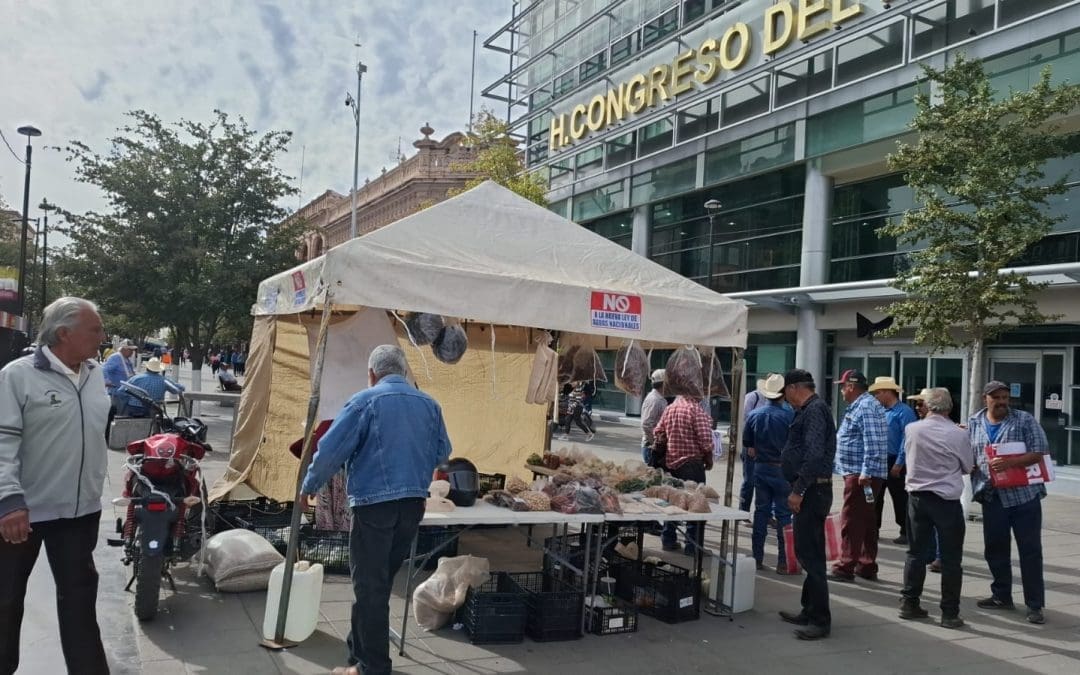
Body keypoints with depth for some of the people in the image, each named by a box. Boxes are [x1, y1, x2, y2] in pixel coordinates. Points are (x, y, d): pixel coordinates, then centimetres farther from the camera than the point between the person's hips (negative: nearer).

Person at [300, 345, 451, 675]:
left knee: (370, 586, 4)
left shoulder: (365, 401, -6)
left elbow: (331, 449, -8)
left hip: (374, 503, -5)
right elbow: (443, 453, 16)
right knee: (381, 582, 18)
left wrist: (309, 487, 6)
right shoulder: (429, 405, 8)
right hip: (413, 503, 6)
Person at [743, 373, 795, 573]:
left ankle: (757, 558, 16)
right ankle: (783, 562, 5)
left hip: (761, 468, 4)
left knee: (761, 512, 11)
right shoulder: (789, 416, -12)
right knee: (784, 514, 3)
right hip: (783, 469, -4)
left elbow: (748, 446, 5)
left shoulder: (754, 414, 0)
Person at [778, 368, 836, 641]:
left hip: (812, 491, -10)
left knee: (810, 555, -6)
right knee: (808, 553, 16)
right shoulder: (810, 409, 16)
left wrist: (798, 490, -22)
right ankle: (810, 611, 25)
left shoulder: (815, 409, -15)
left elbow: (814, 455, -24)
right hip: (811, 491, 10)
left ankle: (820, 620, 0)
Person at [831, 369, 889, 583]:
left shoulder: (866, 407, -16)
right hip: (858, 473, 11)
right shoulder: (859, 406, 18)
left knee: (851, 521, -8)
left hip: (860, 475, -11)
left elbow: (873, 444, -23)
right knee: (866, 521, 14)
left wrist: (866, 473, -25)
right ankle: (867, 566, 22)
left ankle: (846, 567, -4)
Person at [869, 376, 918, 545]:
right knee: (875, 497, 12)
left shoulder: (904, 411, -13)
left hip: (894, 462, -8)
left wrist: (898, 464, -20)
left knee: (900, 499, 2)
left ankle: (905, 533, 13)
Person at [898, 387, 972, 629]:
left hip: (917, 497, 3)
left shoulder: (912, 429, -5)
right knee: (950, 559, 6)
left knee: (916, 553, 14)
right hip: (947, 500, -3)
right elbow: (968, 467, 2)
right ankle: (949, 613, 10)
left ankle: (909, 603, 19)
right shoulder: (958, 434, -12)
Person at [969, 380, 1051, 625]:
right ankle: (1001, 596, 26)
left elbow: (1040, 452, -11)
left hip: (1024, 494, -3)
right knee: (994, 548, 11)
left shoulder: (1024, 420, -3)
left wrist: (1009, 462, -23)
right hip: (992, 496, 3)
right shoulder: (973, 423, 7)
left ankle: (1035, 605, 10)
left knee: (1030, 550, 1)